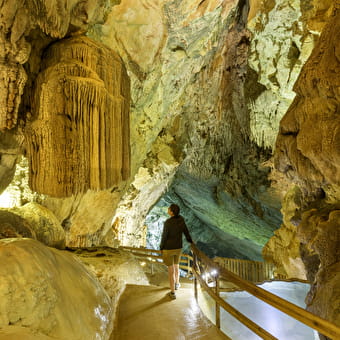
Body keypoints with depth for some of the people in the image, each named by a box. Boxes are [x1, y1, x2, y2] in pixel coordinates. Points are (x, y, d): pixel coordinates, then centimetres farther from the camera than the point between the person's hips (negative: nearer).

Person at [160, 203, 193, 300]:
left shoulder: (167, 222, -25)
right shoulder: (181, 219, -8)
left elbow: (164, 236, -17)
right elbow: (185, 231, 5)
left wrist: (161, 248, -1)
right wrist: (190, 240, 21)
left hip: (168, 249, -5)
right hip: (178, 248, 5)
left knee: (171, 270, 6)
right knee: (176, 266, 28)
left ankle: (173, 293, 16)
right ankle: (176, 284, 49)